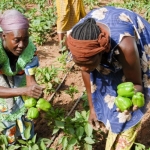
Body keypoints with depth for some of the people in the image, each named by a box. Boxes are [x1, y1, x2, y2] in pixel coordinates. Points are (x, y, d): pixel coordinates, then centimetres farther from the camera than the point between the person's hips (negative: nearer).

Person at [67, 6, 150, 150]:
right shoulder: (76, 38, -31)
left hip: (138, 57, -4)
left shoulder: (124, 46, -45)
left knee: (125, 116, 3)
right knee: (108, 105, 13)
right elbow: (86, 71, -12)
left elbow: (135, 83, -26)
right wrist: (92, 107, -2)